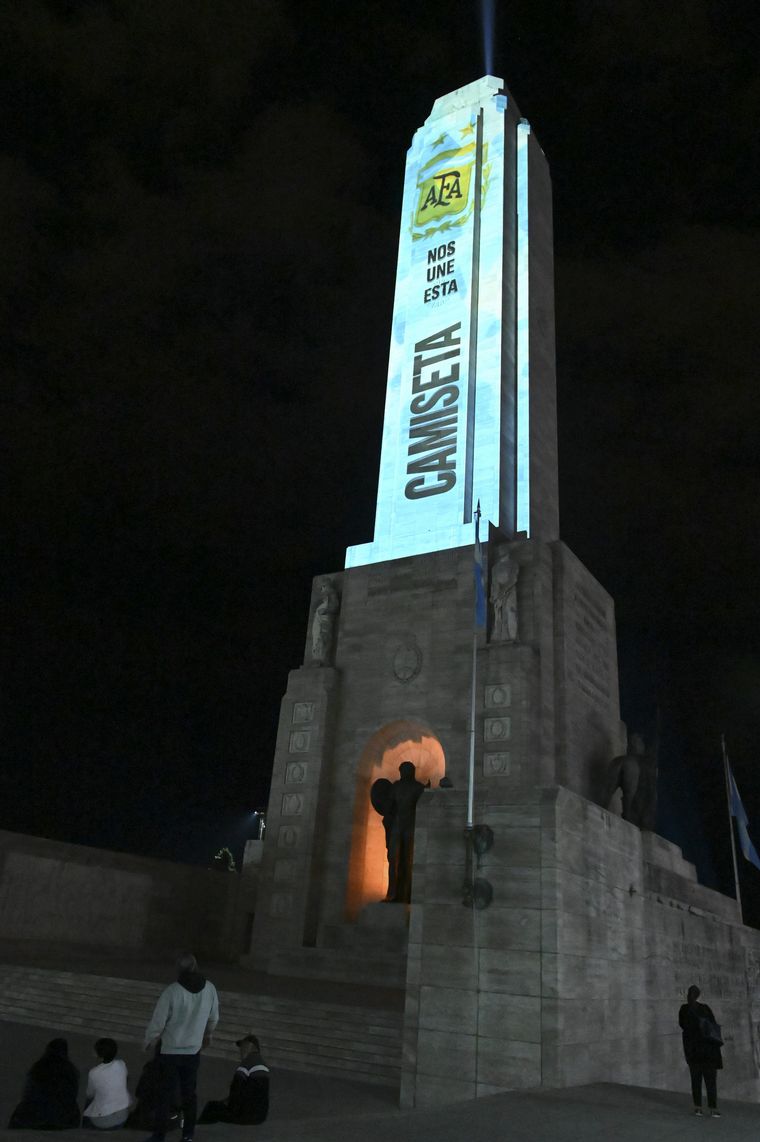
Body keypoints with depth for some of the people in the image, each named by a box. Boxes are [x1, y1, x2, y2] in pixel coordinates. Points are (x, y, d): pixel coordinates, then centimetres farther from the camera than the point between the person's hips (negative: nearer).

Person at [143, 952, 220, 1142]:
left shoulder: (171, 992, -24)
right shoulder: (209, 988, -12)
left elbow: (157, 1022, -14)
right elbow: (213, 1017, 4)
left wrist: (148, 1040, 7)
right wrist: (208, 1034, 25)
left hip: (170, 1051, -3)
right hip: (193, 1050, 3)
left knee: (165, 1094, 12)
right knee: (189, 1093, 18)